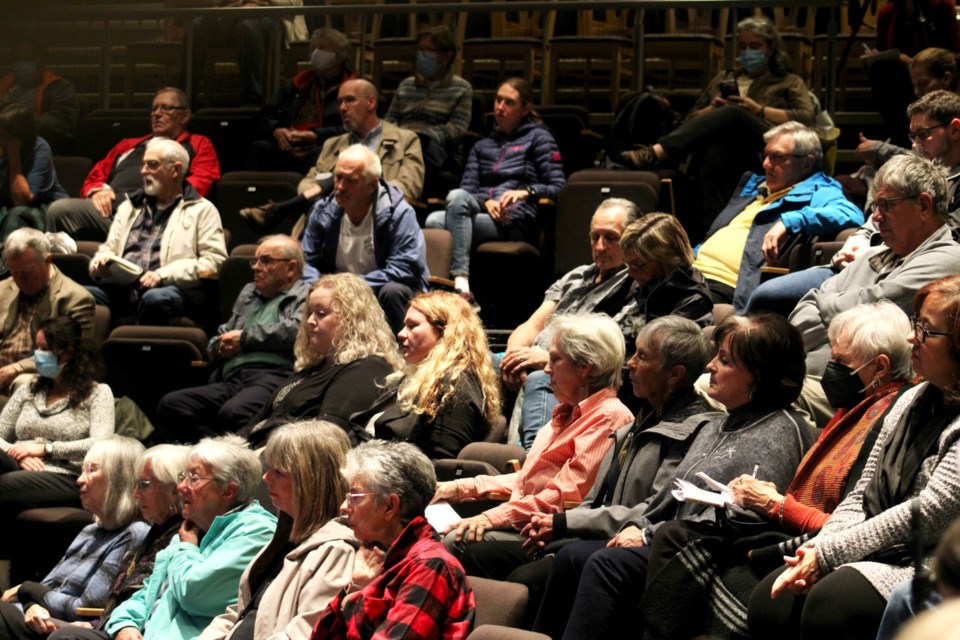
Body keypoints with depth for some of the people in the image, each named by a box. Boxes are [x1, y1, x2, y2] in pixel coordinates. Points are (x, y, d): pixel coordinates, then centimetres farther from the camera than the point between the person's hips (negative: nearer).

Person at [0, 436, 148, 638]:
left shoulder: (134, 536, -7)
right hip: (47, 625, 8)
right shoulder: (90, 532, 22)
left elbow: (85, 610, -12)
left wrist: (26, 589, 1)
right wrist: (31, 605, -8)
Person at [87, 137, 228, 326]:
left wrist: (163, 274, -12)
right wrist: (100, 262, 2)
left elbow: (215, 261, 0)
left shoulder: (201, 210, 12)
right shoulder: (129, 207, 30)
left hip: (169, 290, -4)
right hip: (121, 288, 4)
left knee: (155, 298, -41)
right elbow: (110, 248, 28)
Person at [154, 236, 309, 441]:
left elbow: (296, 330, -9)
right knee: (171, 405, -18)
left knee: (233, 413, -40)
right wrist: (221, 347, 10)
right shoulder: (248, 293, 35)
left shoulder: (306, 295, 12)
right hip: (232, 381, 8)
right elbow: (220, 336, 37)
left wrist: (244, 338, 1)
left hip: (274, 376, -8)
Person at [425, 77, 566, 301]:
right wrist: (486, 201, -6)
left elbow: (558, 187, 6)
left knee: (457, 197, -33)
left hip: (517, 221, -5)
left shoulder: (538, 137, 17)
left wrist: (525, 192, -13)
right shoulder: (482, 146, 32)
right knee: (435, 220, -29)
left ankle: (460, 280, -46)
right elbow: (467, 189, 17)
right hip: (481, 212, 5)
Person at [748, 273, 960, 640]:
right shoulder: (913, 401, 14)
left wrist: (828, 554, -16)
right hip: (877, 555, 8)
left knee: (830, 605, -31)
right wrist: (817, 552, -4)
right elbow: (862, 495, 15)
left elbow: (928, 515, -21)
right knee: (769, 601, -13)